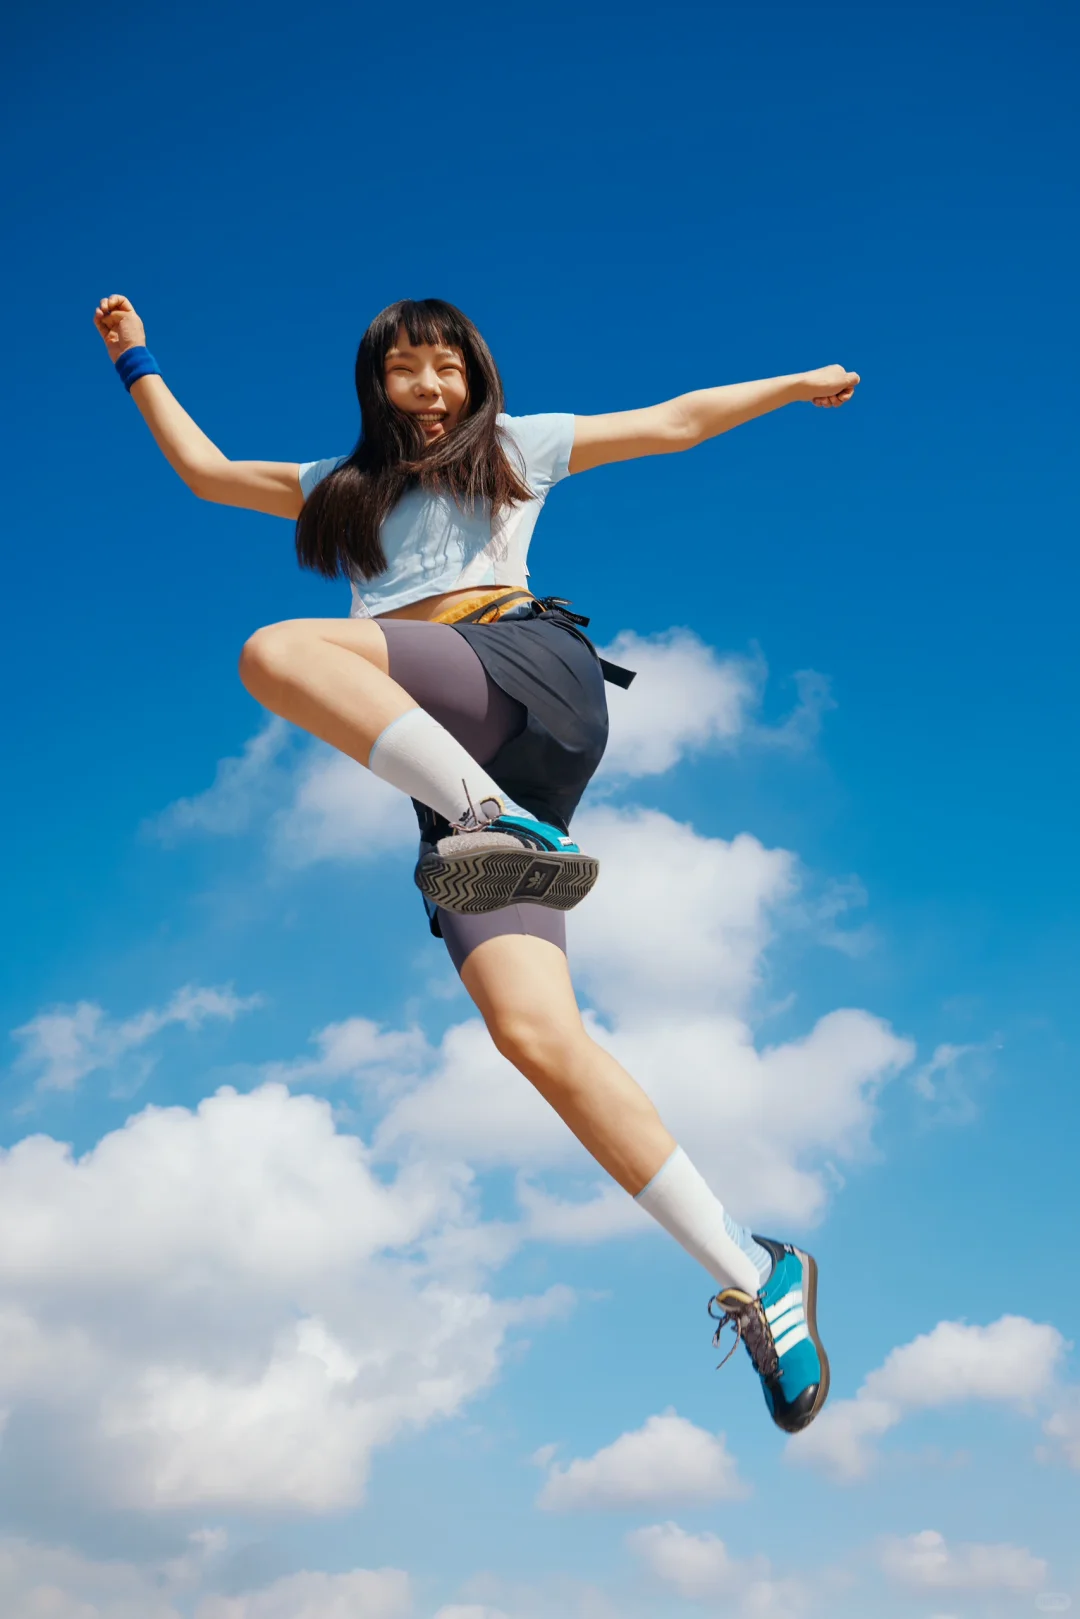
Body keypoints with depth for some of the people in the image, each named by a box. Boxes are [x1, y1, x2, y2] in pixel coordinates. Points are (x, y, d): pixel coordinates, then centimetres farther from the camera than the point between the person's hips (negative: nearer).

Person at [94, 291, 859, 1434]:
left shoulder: (517, 447, 26)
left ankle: (499, 821, -40)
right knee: (536, 1036, -18)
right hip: (451, 776, 3)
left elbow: (675, 422, 31)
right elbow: (205, 469, 43)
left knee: (277, 652, -28)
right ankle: (754, 1278, -18)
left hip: (528, 669, -3)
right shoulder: (342, 487, 36)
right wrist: (137, 363, 45)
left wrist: (795, 384, 31)